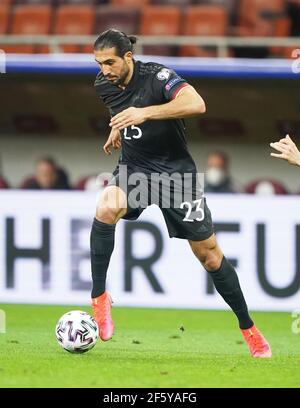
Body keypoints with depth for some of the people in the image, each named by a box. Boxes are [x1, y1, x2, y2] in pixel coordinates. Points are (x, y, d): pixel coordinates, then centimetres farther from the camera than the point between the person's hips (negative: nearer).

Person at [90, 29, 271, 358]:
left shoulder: (156, 76, -22)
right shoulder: (103, 85, -3)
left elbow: (196, 103, -41)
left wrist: (145, 113, -47)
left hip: (175, 169, -3)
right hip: (134, 167, 3)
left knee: (209, 254, 3)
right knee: (107, 208, -32)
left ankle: (247, 327, 19)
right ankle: (99, 295, -21)